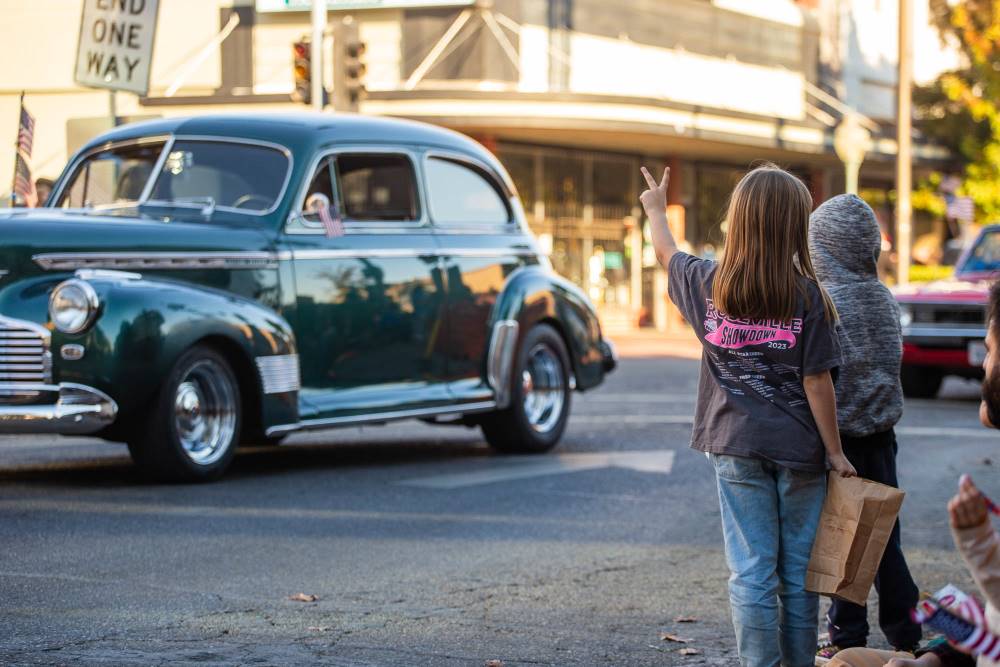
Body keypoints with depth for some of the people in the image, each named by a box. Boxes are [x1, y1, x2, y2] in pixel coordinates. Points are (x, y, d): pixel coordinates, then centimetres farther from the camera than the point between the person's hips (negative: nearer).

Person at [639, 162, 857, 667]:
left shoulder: (710, 284, -1)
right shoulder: (807, 294, -10)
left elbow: (667, 254, 21)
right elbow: (817, 383, -9)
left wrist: (655, 209, 41)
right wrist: (835, 453, -1)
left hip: (736, 448, 2)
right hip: (798, 451, -1)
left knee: (751, 572, 2)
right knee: (799, 570, 10)